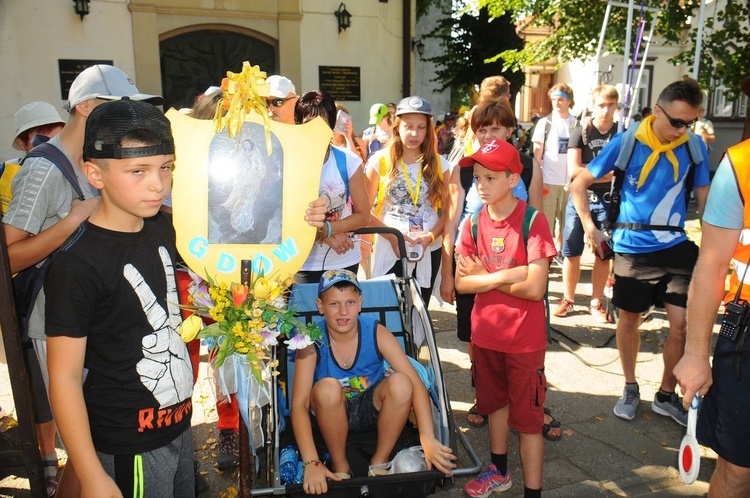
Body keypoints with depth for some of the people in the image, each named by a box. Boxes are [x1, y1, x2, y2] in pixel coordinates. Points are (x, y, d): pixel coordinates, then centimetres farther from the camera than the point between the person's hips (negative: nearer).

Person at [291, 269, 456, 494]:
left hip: (373, 409, 1)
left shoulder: (376, 332, -19)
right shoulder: (312, 342, -21)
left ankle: (379, 463, -6)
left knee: (400, 382, -30)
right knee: (327, 387, -35)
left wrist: (428, 440, -34)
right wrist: (312, 463, -38)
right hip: (333, 414, -1)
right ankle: (339, 466, -8)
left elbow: (416, 384, -23)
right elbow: (299, 403, -27)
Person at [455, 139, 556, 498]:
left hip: (524, 337, -5)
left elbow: (535, 288, -22)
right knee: (495, 401, 22)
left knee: (527, 415, 5)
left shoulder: (533, 222, -15)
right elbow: (461, 283, -4)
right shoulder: (474, 223, -1)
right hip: (485, 333, 6)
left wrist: (485, 277, -13)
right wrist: (503, 276, -18)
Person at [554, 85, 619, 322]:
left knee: (603, 254, 7)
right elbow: (573, 171, -10)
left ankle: (596, 303, 20)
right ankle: (568, 299, 20)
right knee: (572, 253, 4)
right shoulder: (581, 132, -1)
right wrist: (608, 172, -10)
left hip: (608, 201, 1)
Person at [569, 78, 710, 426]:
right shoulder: (626, 143, -9)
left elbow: (703, 197, 9)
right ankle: (630, 388, 31)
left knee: (683, 323, -2)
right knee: (630, 318, 11)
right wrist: (590, 227, -10)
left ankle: (667, 396, 19)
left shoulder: (694, 147, -1)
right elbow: (579, 184, -3)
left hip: (677, 245, 2)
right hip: (633, 247, -2)